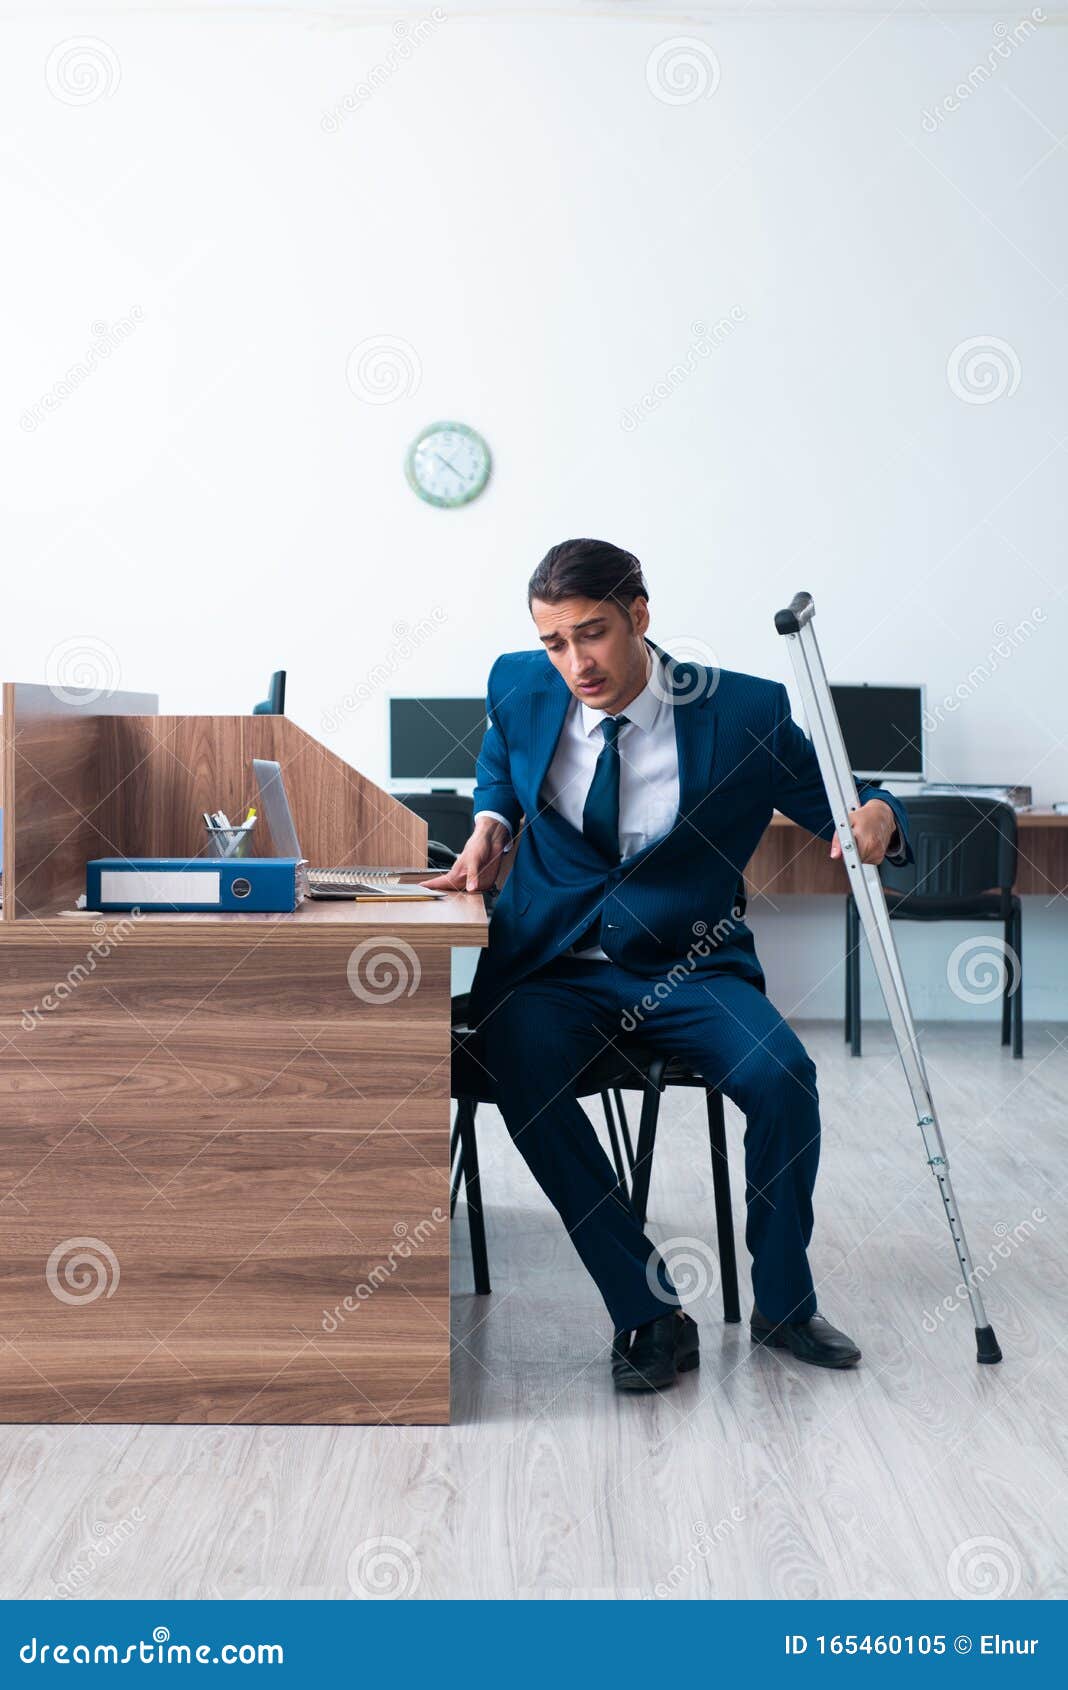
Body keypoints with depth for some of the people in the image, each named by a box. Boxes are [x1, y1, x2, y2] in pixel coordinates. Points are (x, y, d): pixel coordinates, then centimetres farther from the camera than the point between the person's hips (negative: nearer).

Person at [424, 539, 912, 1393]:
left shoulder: (743, 711, -11)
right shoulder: (520, 689, -1)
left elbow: (837, 803, -2)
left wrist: (876, 819, -25)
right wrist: (491, 824, 2)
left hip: (688, 964, -1)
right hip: (552, 963, 2)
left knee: (782, 1075, -28)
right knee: (523, 1077, -31)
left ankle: (784, 1303, -3)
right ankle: (650, 1313, -18)